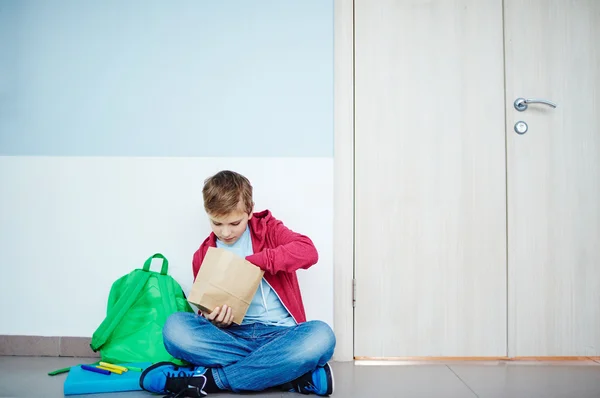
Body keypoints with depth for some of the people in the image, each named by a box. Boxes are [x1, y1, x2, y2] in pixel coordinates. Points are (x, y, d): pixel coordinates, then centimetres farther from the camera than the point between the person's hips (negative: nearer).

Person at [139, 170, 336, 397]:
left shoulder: (268, 229, 5)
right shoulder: (203, 255, 10)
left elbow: (308, 251, -13)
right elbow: (205, 306, 13)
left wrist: (255, 260, -18)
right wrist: (214, 317, -11)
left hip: (279, 333, -2)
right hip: (232, 337, 2)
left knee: (320, 336, -35)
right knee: (175, 327, -27)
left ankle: (210, 379, -27)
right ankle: (297, 373, -28)